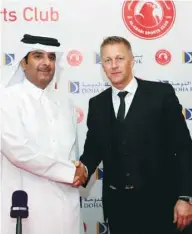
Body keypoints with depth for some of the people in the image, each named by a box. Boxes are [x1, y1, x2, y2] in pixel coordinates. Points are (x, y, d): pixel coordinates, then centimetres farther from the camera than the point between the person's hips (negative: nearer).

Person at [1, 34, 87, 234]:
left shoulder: (65, 104, 14)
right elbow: (17, 148, -17)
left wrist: (77, 174, -2)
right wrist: (69, 172, -11)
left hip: (66, 203, 5)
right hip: (27, 203, -5)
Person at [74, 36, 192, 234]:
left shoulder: (161, 94, -5)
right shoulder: (97, 104, 8)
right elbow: (94, 148, 10)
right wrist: (83, 168, -13)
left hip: (158, 202, -3)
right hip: (117, 203, 3)